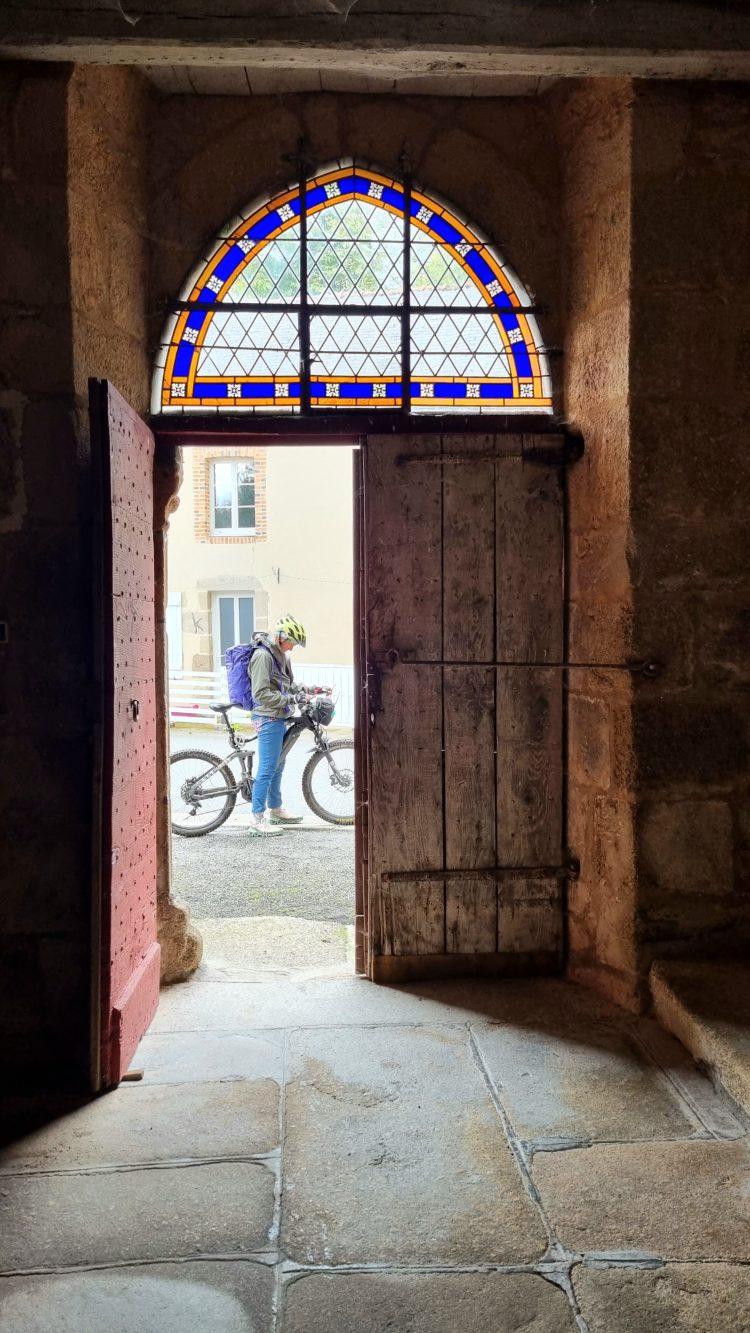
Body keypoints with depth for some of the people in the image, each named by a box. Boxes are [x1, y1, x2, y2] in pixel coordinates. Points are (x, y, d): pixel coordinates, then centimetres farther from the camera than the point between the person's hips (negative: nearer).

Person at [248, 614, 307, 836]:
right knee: (267, 768, -8)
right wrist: (288, 699, -21)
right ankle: (257, 819, -3)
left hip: (278, 718, 10)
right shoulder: (262, 655, -16)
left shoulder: (280, 654, 15)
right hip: (268, 718, -10)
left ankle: (276, 810, 32)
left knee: (278, 766, 19)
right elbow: (261, 693, -21)